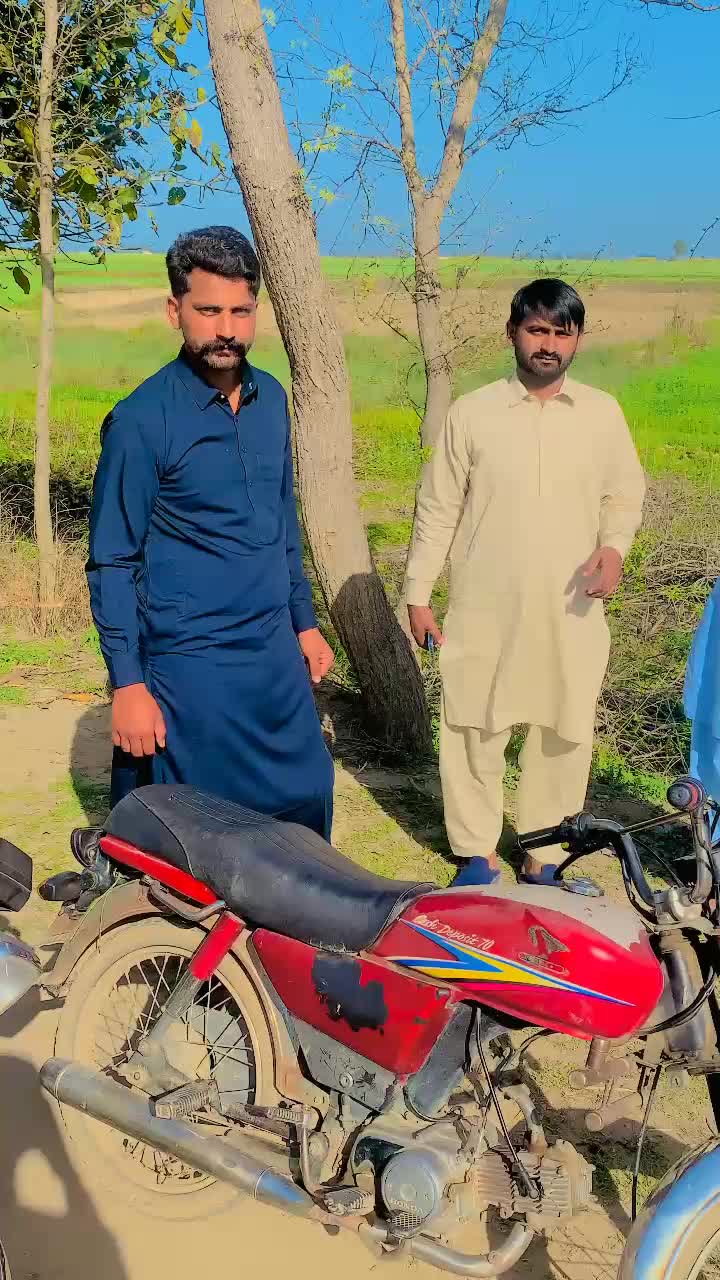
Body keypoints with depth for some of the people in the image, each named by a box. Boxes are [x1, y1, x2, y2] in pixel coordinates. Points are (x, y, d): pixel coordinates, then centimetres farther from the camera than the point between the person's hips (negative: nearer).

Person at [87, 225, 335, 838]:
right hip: (189, 667, -6)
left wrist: (304, 622, 16)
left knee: (304, 803, 15)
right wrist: (128, 684, -13)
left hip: (276, 653, 6)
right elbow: (112, 564, -11)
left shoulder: (270, 397, 5)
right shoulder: (140, 420, -13)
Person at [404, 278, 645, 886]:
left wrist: (613, 546, -9)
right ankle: (477, 851, 24)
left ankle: (545, 854, 26)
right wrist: (418, 593, 1)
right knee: (475, 730, 7)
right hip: (484, 611, -1)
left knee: (563, 736, 8)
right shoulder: (471, 412, -1)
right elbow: (438, 508, 2)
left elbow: (625, 494, 12)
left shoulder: (603, 413, 3)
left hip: (569, 612, 1)